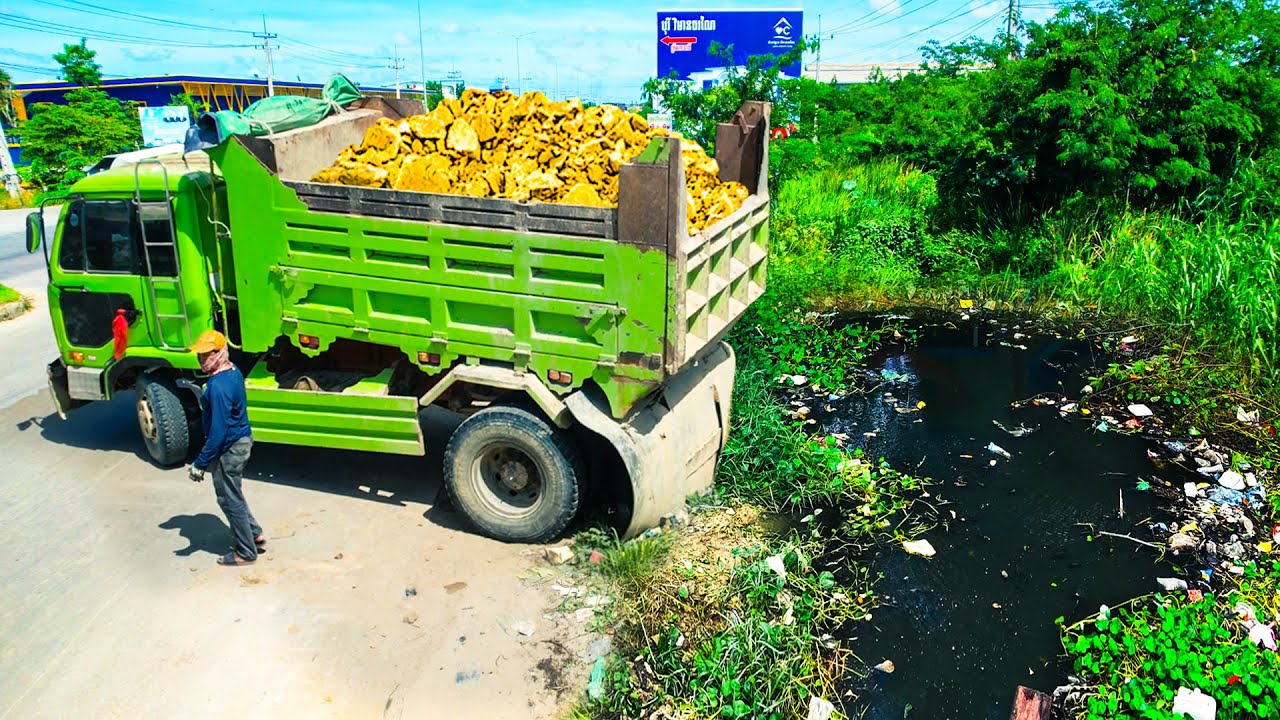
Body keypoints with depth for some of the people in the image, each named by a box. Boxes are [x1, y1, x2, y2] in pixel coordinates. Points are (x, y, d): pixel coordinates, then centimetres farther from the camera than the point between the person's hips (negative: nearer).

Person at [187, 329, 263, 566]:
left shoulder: (218, 387, -28)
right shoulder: (233, 370, 2)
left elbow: (218, 432, -27)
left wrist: (200, 463, -21)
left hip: (229, 449, -10)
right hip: (241, 439, 10)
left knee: (230, 500, 5)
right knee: (232, 495, 24)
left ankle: (245, 553, 18)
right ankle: (255, 534, 34)